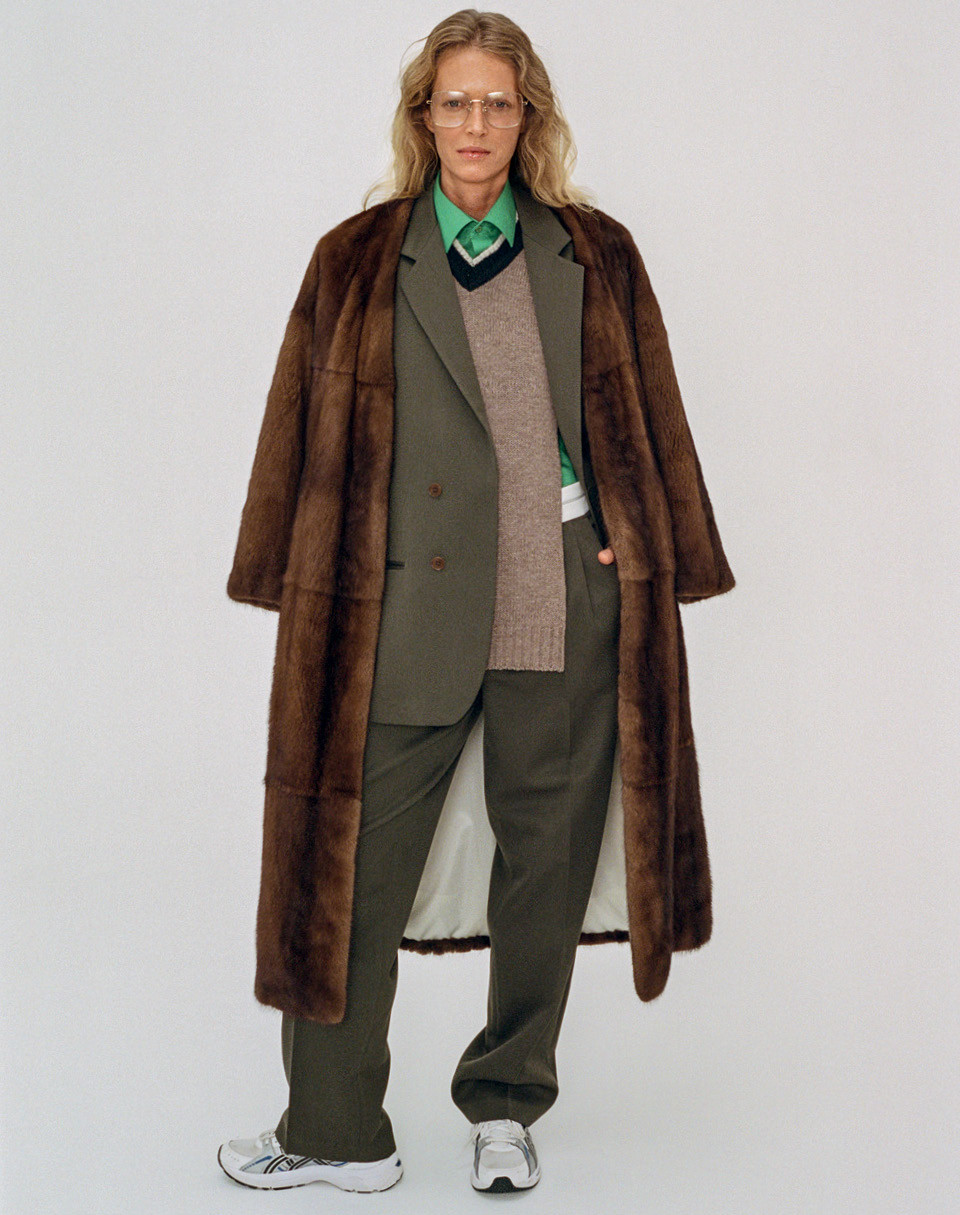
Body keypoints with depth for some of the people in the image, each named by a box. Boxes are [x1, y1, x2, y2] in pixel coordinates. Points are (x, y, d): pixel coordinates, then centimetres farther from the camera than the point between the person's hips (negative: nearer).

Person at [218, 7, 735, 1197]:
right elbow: (305, 437, 8)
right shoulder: (356, 264, 7)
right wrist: (306, 594, 4)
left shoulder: (596, 258, 10)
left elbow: (652, 429, 12)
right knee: (353, 863, 1)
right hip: (404, 611, -1)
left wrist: (646, 562, 7)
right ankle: (335, 1131, 16)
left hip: (567, 609, 1)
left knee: (546, 860, 9)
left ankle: (507, 1107, 28)